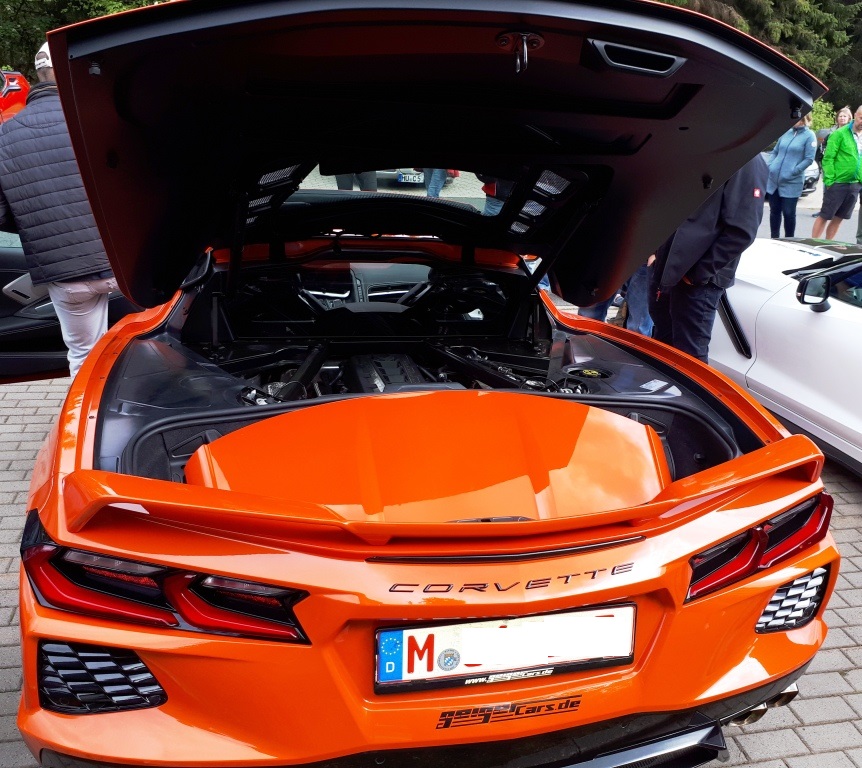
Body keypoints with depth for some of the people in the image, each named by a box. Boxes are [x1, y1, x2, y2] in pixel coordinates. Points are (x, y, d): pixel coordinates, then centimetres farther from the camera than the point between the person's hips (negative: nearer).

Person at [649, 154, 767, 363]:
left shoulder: (746, 162, -16)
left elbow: (741, 232, -20)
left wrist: (700, 272, -18)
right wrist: (659, 250, 7)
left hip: (697, 280, -8)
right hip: (665, 269, 8)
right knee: (661, 347, 22)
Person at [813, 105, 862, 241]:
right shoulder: (840, 134, -7)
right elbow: (828, 158, -10)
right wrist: (829, 180, -15)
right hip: (837, 183, -5)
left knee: (838, 218, 10)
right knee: (824, 216, -1)